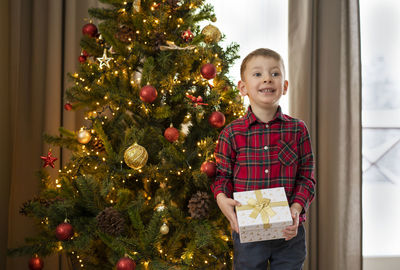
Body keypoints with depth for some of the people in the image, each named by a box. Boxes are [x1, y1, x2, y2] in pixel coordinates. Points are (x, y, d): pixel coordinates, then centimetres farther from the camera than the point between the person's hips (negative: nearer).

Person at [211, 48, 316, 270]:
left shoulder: (298, 130, 0)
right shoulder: (231, 133, -3)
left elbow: (306, 177, 3)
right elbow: (222, 175, 4)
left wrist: (297, 207, -13)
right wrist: (222, 198, -16)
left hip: (289, 234, 1)